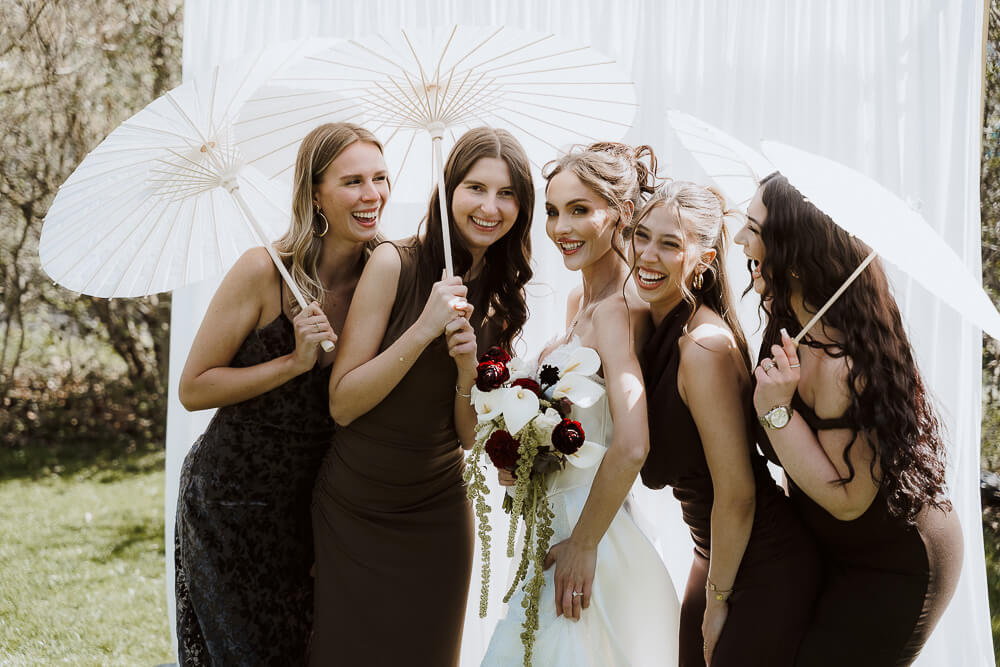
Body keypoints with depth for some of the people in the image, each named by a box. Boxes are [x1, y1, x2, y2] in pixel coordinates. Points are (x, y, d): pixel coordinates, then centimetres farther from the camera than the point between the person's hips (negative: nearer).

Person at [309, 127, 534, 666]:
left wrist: (468, 364, -17)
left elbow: (469, 435, 2)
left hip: (437, 518, 4)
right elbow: (342, 404, -15)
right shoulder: (395, 264, -12)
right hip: (353, 514, -3)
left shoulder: (504, 302, 2)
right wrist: (424, 329, -24)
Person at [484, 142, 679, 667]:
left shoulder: (617, 308, -20)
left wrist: (584, 543, -22)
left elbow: (631, 446, -31)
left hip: (594, 524, -9)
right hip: (560, 518, 9)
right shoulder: (581, 299, 8)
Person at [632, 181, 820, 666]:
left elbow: (737, 490, -22)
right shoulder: (656, 326, 2)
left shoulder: (704, 346, -25)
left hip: (765, 570, -8)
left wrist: (718, 598, -12)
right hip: (715, 553, 8)